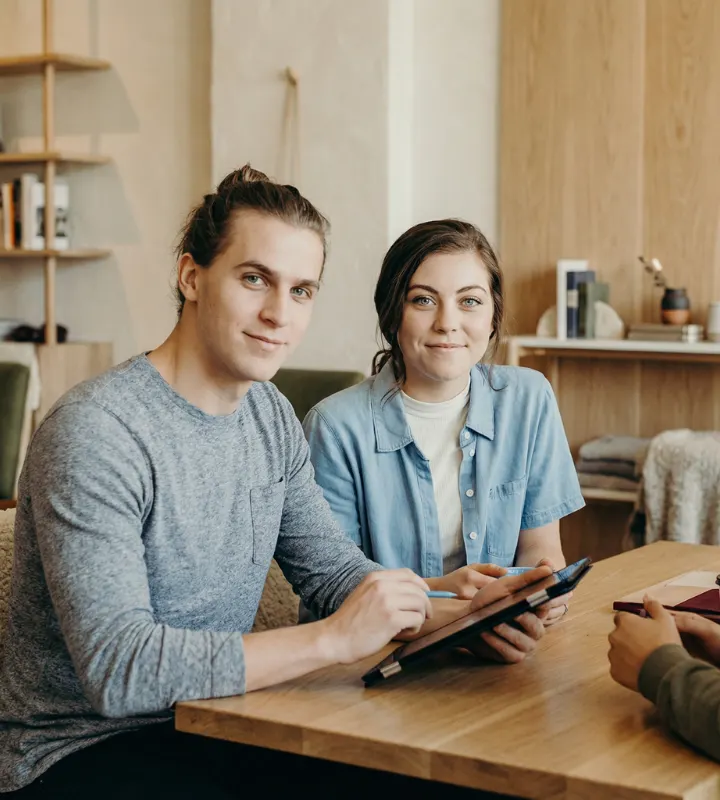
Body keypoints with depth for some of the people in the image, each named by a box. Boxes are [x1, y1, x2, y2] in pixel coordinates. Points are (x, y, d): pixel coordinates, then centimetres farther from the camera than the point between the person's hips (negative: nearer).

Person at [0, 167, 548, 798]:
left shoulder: (272, 417, 7)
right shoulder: (94, 433, -21)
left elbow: (331, 568, 8)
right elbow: (116, 669, -28)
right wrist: (333, 639, -30)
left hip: (216, 726, 8)